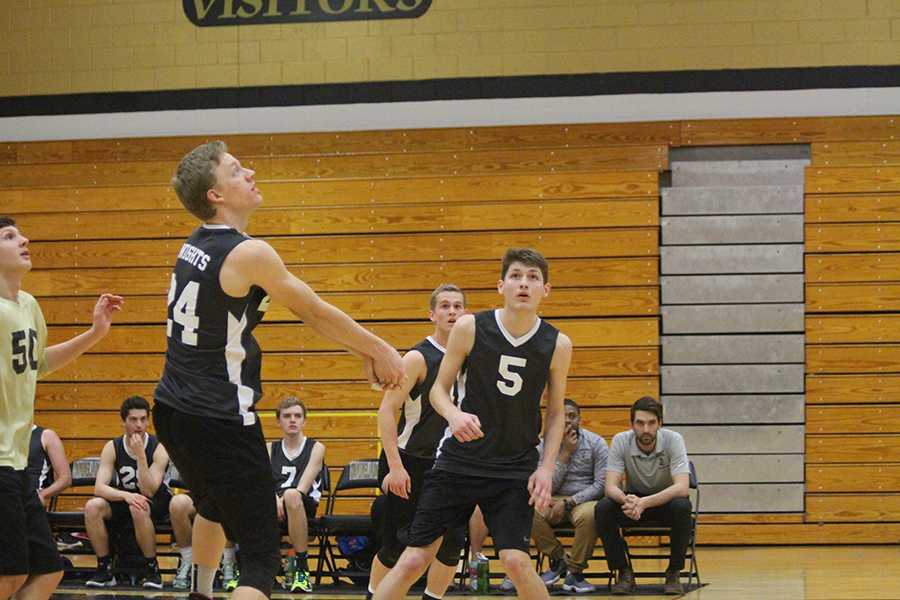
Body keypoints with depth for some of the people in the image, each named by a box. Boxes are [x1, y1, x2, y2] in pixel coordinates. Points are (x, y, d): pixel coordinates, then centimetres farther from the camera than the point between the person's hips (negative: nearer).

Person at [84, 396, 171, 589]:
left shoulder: (158, 448, -15)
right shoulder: (112, 448, -8)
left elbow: (149, 492, -24)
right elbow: (99, 487, -18)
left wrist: (140, 455, -33)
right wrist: (126, 495, -37)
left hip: (156, 505, -3)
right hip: (122, 501, 3)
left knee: (139, 508, -38)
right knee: (92, 506, -26)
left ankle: (152, 569, -21)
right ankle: (105, 569, -14)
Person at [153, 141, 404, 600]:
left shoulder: (196, 245, 10)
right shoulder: (248, 253, -18)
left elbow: (303, 309, 14)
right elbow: (314, 311, -6)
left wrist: (362, 350, 17)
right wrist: (377, 348, 10)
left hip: (172, 410, 9)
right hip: (220, 421, -9)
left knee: (215, 505, 36)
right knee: (261, 555, -8)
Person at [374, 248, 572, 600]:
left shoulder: (557, 345, -4)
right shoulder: (469, 328, -7)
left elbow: (556, 413, 8)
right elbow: (439, 389, 1)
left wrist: (547, 467, -5)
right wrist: (453, 414, -21)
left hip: (516, 468, 0)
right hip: (460, 460, 0)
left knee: (516, 561, -16)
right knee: (413, 561, -3)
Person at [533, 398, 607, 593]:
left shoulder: (596, 443, -3)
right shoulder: (546, 445, 2)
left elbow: (601, 484, -9)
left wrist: (568, 502, -18)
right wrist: (565, 453, -13)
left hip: (585, 499, -2)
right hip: (556, 500, 2)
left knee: (588, 515, -39)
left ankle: (574, 572, -19)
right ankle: (559, 559, -7)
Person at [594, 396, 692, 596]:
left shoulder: (673, 440, -22)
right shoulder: (620, 441, -17)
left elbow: (682, 487, -32)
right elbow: (611, 486, -22)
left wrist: (644, 503, -47)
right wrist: (626, 500, -48)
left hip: (665, 499, -1)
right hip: (635, 498, 1)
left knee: (682, 507, -36)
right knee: (602, 509, -28)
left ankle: (674, 573, -17)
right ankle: (624, 572, -14)